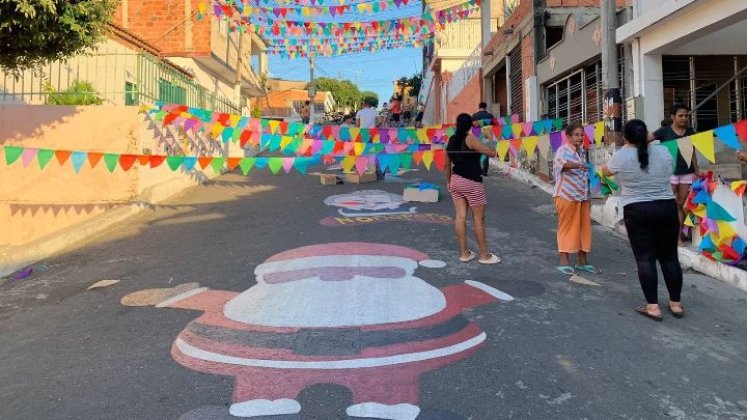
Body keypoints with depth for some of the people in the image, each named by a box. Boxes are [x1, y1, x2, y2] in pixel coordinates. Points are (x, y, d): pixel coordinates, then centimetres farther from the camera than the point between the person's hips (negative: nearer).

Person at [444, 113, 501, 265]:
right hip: (472, 183, -6)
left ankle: (464, 253, 13)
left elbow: (447, 164, 12)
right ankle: (484, 255, 12)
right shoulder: (470, 139, -12)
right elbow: (492, 153, -13)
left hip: (455, 181, 6)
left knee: (460, 216, 8)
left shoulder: (450, 141, 6)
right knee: (479, 219, 3)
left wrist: (448, 181, 24)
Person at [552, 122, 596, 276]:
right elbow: (559, 163, -33)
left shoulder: (580, 152, 14)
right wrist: (577, 165, -51)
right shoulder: (563, 150, -9)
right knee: (566, 228, 1)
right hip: (567, 197, -7)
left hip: (582, 197, 7)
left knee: (584, 228, 10)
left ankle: (582, 261, 21)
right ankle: (564, 262, 10)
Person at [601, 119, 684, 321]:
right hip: (667, 208, 3)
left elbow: (605, 171, 11)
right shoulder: (663, 151, 1)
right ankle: (676, 304, 21)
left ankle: (652, 306, 3)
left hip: (636, 212, -3)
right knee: (669, 257, 12)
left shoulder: (620, 156, -9)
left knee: (645, 259, 2)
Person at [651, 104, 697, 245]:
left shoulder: (690, 132, 9)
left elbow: (692, 153, 14)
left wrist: (696, 170, 12)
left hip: (687, 172, 4)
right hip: (670, 172, -4)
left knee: (682, 204, 7)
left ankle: (679, 233, 14)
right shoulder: (664, 131, -4)